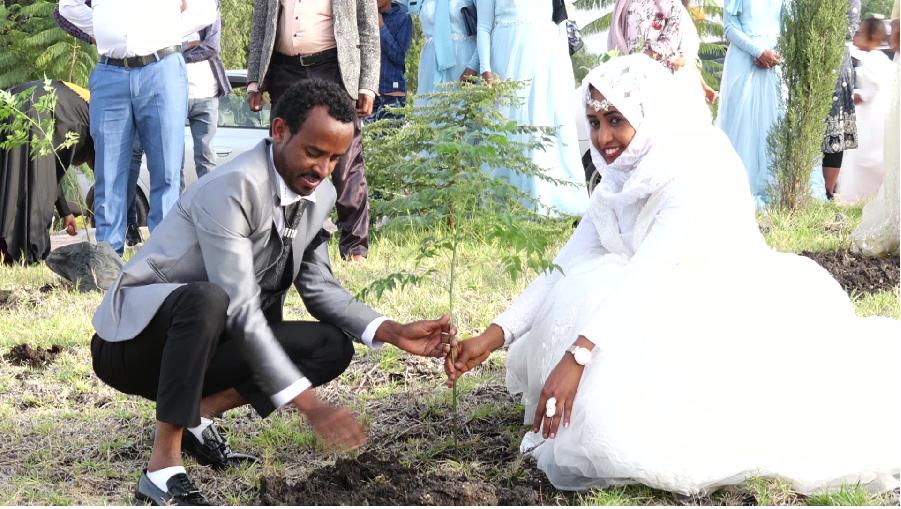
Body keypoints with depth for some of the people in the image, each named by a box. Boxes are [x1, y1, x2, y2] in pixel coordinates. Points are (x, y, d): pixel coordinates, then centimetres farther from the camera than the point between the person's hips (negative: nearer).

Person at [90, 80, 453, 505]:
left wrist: (393, 333, -8)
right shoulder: (233, 187, -26)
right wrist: (308, 402, -32)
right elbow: (241, 308, -30)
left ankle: (199, 413, -4)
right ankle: (163, 468, -32)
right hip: (135, 337, -8)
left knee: (333, 346, -5)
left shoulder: (321, 196, 1)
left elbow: (318, 288, 9)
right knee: (208, 298, -40)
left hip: (206, 343, 8)